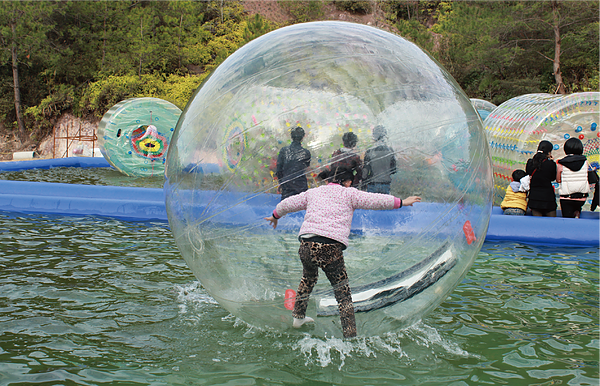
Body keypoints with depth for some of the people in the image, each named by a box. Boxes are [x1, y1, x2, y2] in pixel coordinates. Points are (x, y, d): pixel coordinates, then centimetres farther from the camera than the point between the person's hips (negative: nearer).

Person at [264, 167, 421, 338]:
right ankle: (350, 335, 5)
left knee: (308, 278, 33)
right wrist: (401, 202, 16)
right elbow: (375, 200, 7)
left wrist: (275, 216, 49)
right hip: (331, 249, -4)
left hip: (306, 245, 4)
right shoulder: (349, 194, 11)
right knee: (343, 293, 6)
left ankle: (298, 317, 42)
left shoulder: (313, 192, 22)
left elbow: (287, 204, 31)